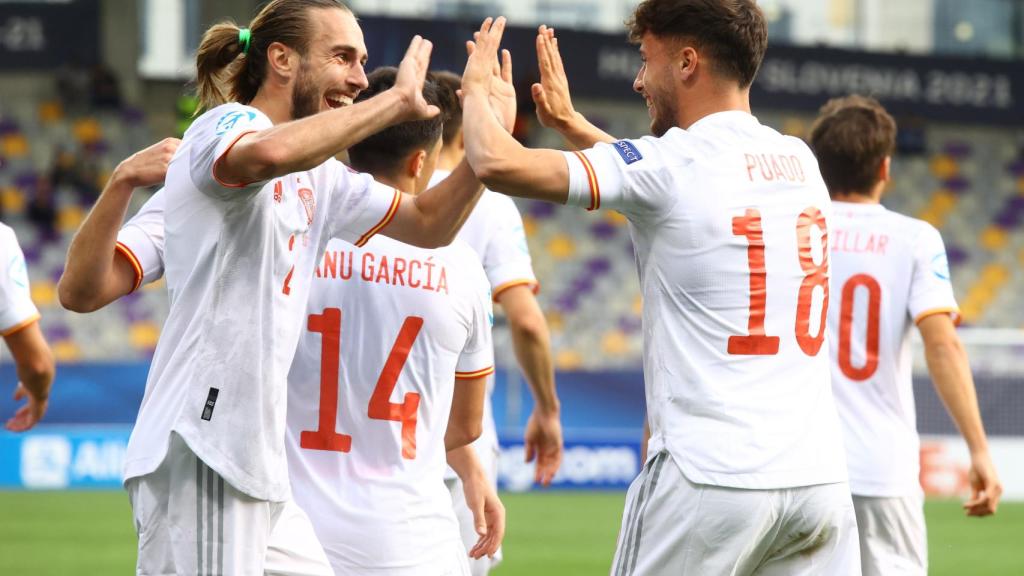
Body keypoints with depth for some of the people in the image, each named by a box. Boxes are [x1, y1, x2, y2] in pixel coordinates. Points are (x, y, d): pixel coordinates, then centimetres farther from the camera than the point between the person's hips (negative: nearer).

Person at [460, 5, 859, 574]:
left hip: (712, 480, -6)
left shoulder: (671, 163, -7)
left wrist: (477, 88, 8)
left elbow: (498, 163, -12)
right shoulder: (801, 162, 14)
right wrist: (572, 122, 40)